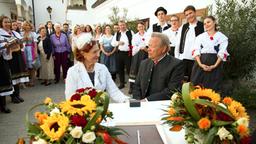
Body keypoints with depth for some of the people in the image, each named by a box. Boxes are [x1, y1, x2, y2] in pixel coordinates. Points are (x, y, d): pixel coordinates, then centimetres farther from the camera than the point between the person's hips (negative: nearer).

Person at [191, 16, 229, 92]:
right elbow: (196, 51, 3)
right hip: (200, 65, 2)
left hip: (215, 66, -2)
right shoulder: (200, 37, 15)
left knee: (212, 89, -2)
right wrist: (200, 64, -13)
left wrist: (214, 66, -17)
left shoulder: (222, 37, 8)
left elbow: (222, 53, -3)